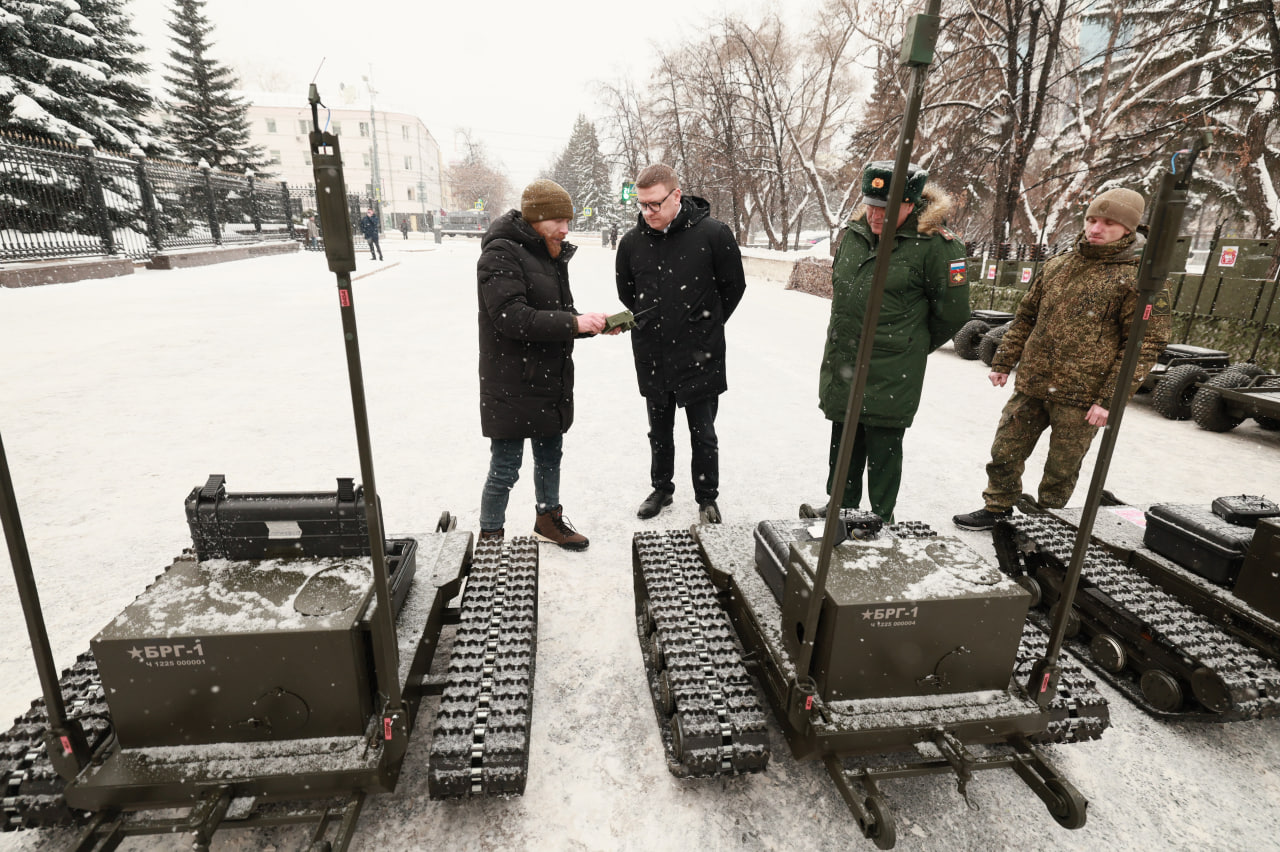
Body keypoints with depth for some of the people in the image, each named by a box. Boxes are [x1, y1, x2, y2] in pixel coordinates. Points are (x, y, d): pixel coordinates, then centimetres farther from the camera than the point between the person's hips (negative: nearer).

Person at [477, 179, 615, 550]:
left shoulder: (552, 255, 14)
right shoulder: (501, 253, -14)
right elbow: (512, 317, -24)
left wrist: (592, 323, -3)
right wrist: (573, 323, -26)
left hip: (552, 381, 9)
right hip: (513, 387, -8)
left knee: (550, 456, 22)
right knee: (505, 468, 2)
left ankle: (549, 518, 42)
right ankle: (490, 535, 22)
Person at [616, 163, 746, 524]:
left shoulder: (713, 234, -10)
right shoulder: (632, 241, 0)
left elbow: (734, 286, 1)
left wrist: (704, 327, 6)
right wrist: (650, 323, 12)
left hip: (699, 358, -3)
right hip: (652, 358, 4)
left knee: (703, 435, 8)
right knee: (659, 432, 17)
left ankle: (707, 498, 27)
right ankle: (661, 488, 38)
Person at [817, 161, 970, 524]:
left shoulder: (935, 245, -12)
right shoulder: (853, 234, 6)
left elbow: (952, 314, -4)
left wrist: (909, 347, 7)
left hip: (890, 379, -5)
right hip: (841, 369, 6)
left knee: (883, 450, 6)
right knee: (843, 446, 17)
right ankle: (841, 510, 35)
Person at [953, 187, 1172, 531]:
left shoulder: (1141, 277, -7)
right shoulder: (1058, 265, 11)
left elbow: (1146, 343, -10)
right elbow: (1026, 316, 18)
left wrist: (1110, 398, -15)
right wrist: (1003, 362, 14)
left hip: (1080, 397, -5)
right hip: (1030, 386, 5)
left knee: (1061, 469, 8)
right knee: (1005, 452, 11)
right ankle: (997, 507, 30)